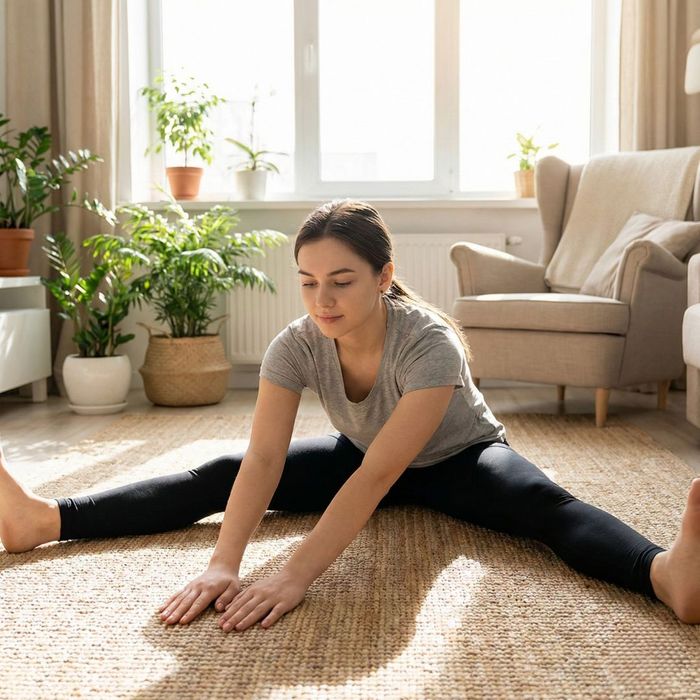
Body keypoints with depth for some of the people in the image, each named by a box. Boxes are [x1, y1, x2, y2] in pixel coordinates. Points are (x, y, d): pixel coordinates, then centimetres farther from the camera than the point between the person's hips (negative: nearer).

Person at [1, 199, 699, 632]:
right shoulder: (296, 345, -23)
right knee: (217, 477, -11)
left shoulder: (430, 345, -36)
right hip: (360, 456, 4)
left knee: (546, 506, -37)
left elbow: (379, 476, -43)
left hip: (458, 460, -4)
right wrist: (222, 564, -48)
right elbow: (262, 459, -32)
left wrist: (295, 576, -52)